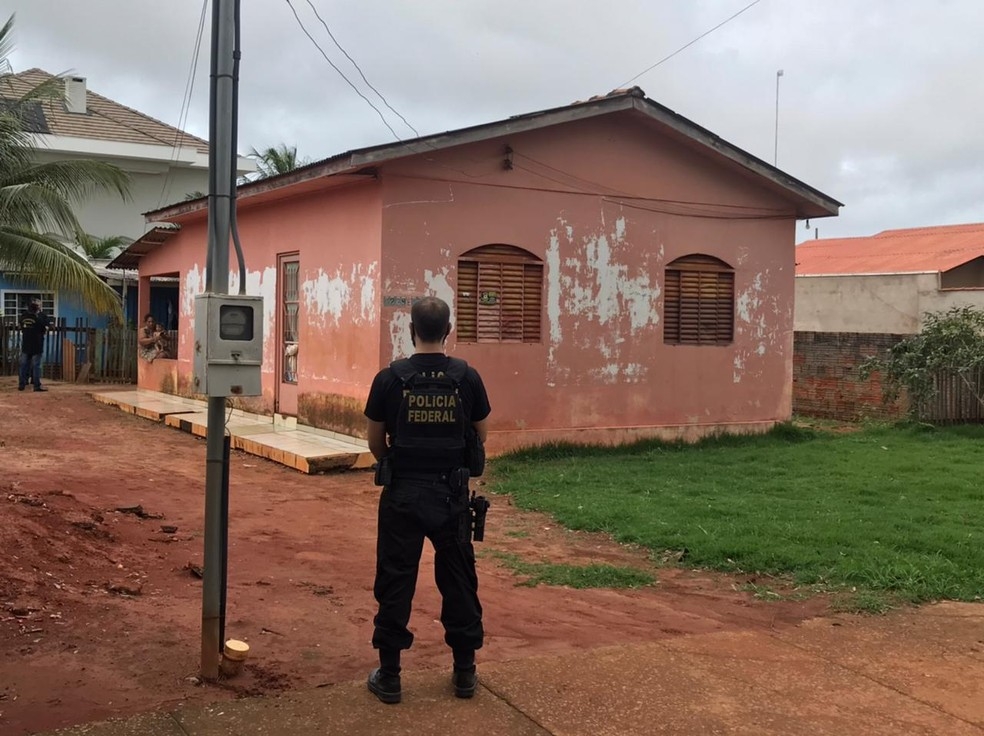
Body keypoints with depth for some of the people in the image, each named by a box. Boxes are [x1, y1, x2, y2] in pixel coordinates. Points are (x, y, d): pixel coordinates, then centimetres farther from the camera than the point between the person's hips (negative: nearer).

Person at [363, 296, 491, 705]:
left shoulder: (390, 378, -8)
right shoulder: (467, 377, -4)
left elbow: (375, 443, 0)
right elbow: (480, 436, 6)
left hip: (402, 493, -1)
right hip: (450, 493, 2)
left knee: (395, 583, 7)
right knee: (459, 581, 13)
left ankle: (389, 676, 13)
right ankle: (464, 672, 21)